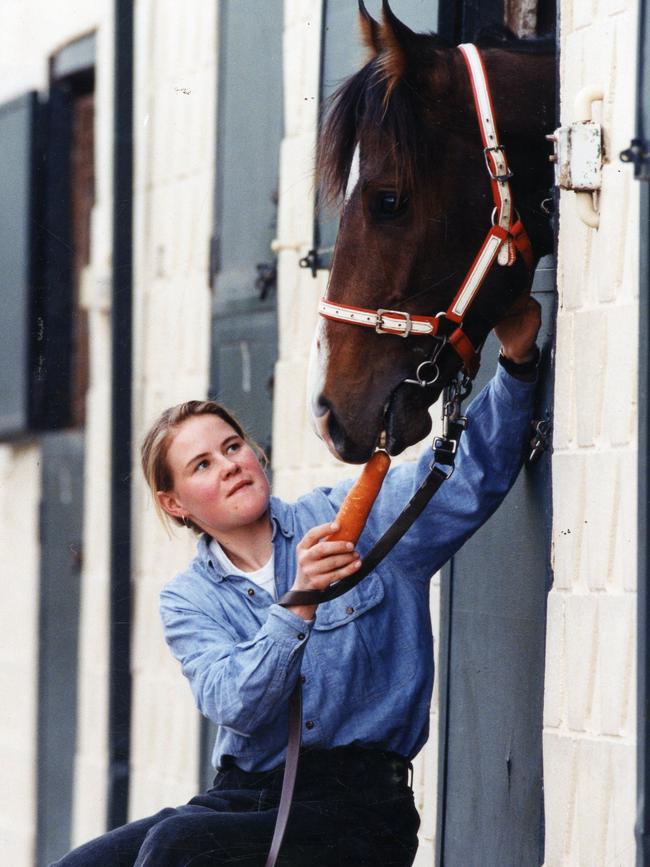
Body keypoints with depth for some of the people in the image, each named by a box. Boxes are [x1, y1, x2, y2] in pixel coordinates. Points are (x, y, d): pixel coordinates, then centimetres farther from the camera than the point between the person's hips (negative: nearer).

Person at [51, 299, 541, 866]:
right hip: (241, 797, 4)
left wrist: (516, 361, -21)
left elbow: (476, 470, -4)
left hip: (357, 806, -4)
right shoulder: (189, 601, 8)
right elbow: (234, 706, -11)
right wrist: (299, 605, -27)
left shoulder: (352, 518, 3)